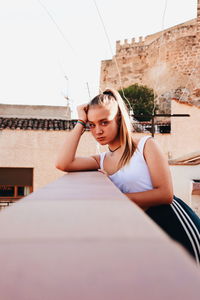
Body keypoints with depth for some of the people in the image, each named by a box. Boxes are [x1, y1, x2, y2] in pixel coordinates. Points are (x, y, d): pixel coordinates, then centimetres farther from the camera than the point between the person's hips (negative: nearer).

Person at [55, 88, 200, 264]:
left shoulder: (145, 145, -3)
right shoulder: (101, 161, 10)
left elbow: (165, 194, -13)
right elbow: (62, 164, -8)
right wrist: (81, 122, 0)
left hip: (175, 224, -5)